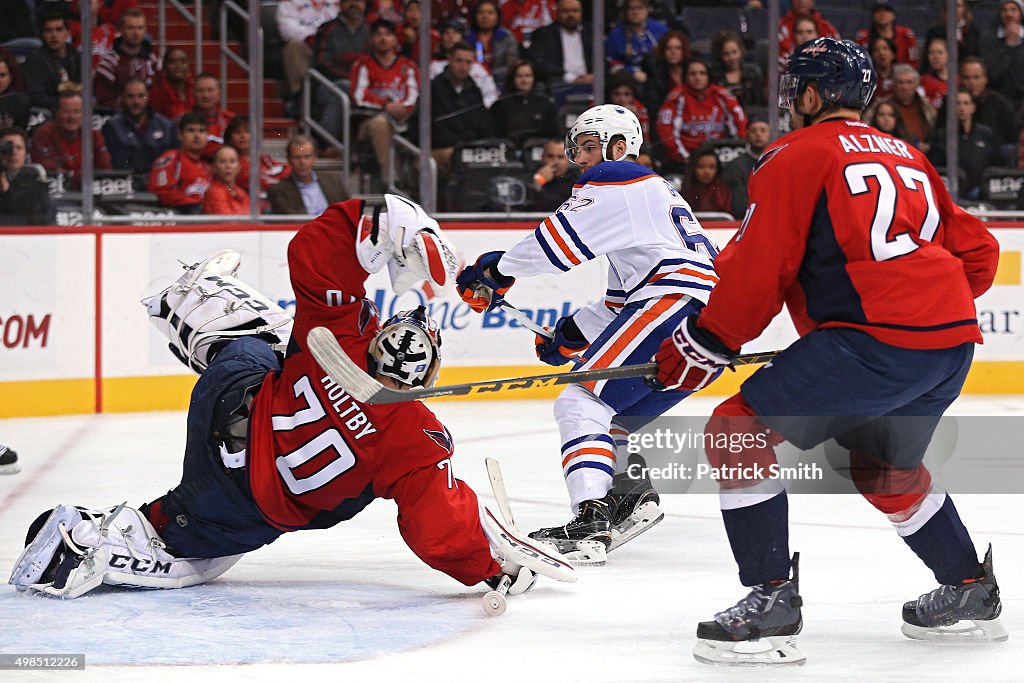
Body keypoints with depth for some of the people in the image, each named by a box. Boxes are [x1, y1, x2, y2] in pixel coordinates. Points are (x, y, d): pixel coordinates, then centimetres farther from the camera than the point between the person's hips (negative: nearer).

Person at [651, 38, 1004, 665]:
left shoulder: (800, 156, 3)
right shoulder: (907, 157, 24)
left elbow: (756, 270, -3)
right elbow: (978, 253, 25)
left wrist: (701, 347, 6)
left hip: (874, 342, -8)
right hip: (955, 342, 8)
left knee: (741, 431, -2)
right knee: (886, 467, 32)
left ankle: (772, 603, -9)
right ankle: (971, 591, 41)